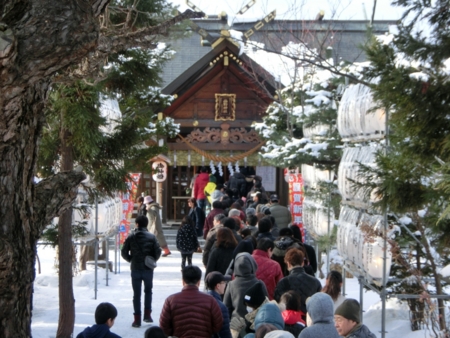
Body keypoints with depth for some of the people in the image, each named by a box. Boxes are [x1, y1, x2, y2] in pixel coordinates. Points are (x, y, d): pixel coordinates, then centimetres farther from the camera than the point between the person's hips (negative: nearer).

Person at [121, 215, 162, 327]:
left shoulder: (131, 237, -2)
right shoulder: (151, 237, -3)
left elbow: (124, 252, -3)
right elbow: (158, 251, -8)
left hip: (135, 269, 0)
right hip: (148, 269, 0)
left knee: (136, 294, 5)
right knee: (148, 291, 19)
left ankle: (137, 319, 3)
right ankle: (147, 315, 14)